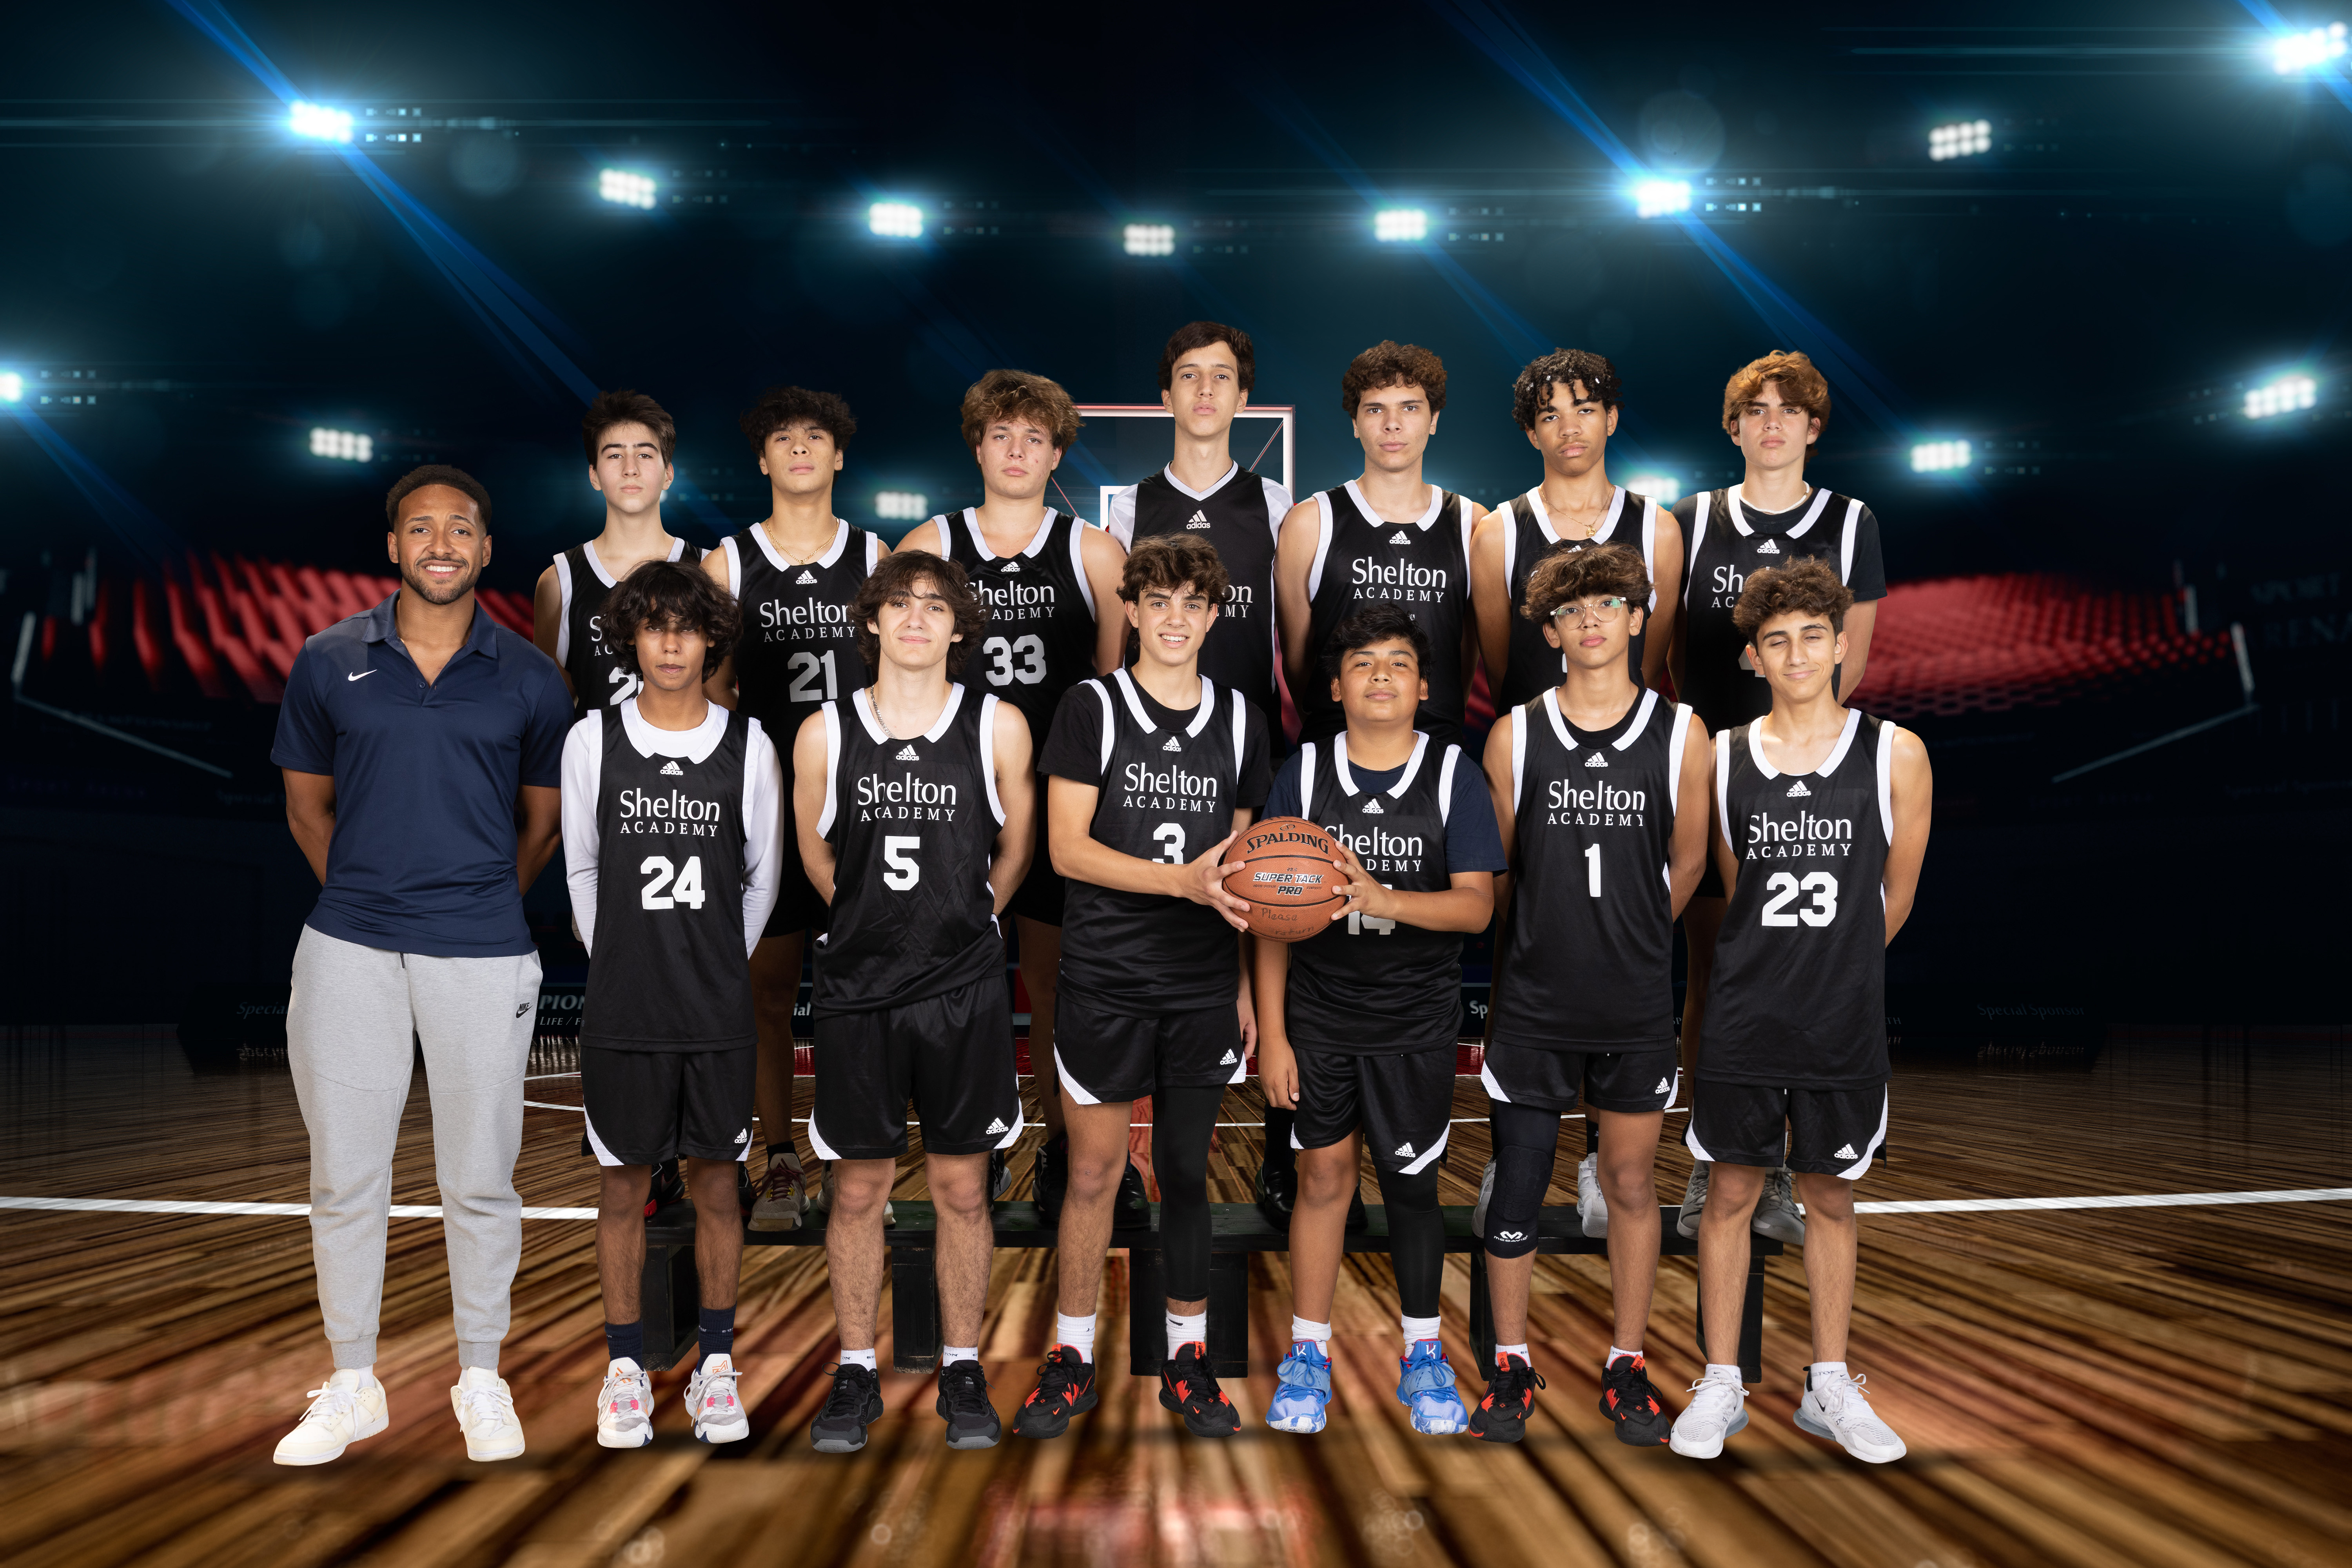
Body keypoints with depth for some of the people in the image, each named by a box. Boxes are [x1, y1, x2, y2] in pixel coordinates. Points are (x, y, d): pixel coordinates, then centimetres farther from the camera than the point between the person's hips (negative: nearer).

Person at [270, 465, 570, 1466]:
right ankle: (352, 1384, 24)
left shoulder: (528, 679, 3)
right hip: (350, 948, 1)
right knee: (344, 1174, 8)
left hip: (483, 953, -1)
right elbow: (307, 806, 13)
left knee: (480, 1178, 6)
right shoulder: (329, 662, 4)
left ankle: (481, 1379, 23)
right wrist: (363, 894, 9)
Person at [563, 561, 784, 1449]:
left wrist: (718, 967, 10)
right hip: (621, 1005, 0)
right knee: (625, 1184, 7)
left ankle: (715, 1366, 20)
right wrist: (620, 964, 10)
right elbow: (581, 869, 10)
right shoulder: (593, 740, 1)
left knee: (715, 1182, 7)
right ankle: (626, 1369, 20)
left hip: (719, 1008, 0)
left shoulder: (748, 744, 0)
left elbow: (762, 877, 9)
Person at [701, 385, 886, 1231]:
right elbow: (715, 690, 7)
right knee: (768, 988, 2)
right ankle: (780, 1163, 12)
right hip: (764, 803, 0)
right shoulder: (728, 562, 6)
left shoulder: (876, 557, 8)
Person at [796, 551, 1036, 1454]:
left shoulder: (998, 727, -2)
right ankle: (856, 1373, 22)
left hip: (964, 986, 0)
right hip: (856, 984, 1)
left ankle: (962, 1373, 21)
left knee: (961, 1186, 7)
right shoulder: (825, 733, 0)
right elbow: (816, 856, 13)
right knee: (858, 1187, 8)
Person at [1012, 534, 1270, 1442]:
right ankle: (1071, 1359, 18)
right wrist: (1183, 880, -20)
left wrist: (1247, 984, 12)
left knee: (1186, 1172, 10)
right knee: (1094, 1172, 3)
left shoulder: (1239, 722, 10)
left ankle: (1187, 1359, 22)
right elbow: (1067, 848, -9)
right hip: (1105, 982, -3)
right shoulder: (1093, 708, -1)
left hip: (1203, 989, 3)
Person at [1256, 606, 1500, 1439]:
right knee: (1323, 1175, 6)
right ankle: (1308, 1355, 21)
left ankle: (1423, 1356, 26)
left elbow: (1476, 905, -10)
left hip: (1416, 1021, 0)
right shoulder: (1303, 773, -1)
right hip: (1320, 1016, 1)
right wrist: (1271, 1034, -3)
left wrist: (1380, 898, -27)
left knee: (1411, 1183, 9)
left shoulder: (1454, 777, -3)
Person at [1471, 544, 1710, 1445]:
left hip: (1637, 1006, 1)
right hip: (1534, 1001, 0)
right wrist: (1550, 942, 10)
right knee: (1514, 1188, 2)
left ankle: (1627, 1367, 24)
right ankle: (1511, 1366, 18)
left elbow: (1687, 864, 10)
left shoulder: (1680, 736, 0)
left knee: (1629, 1185, 9)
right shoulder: (1515, 736, 0)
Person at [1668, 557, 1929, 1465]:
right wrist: (1770, 965, 12)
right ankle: (1721, 1386, 17)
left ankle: (1829, 1388, 25)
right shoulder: (1723, 758, 2)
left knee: (1831, 1198, 11)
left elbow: (1896, 897, 6)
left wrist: (1834, 967, 12)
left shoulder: (1895, 755, -2)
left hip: (1845, 1023, 0)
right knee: (1731, 1193, 5)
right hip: (1743, 1016, 1)